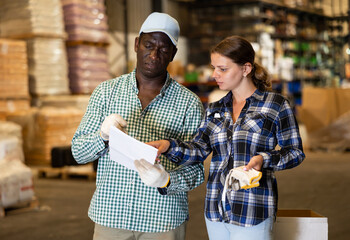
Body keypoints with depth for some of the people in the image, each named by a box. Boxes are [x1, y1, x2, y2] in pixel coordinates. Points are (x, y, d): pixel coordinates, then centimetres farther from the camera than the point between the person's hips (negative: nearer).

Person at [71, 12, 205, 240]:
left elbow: (195, 170, -4)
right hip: (110, 215, 1)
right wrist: (102, 136, -19)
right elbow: (78, 151, 1)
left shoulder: (189, 103, -3)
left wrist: (166, 182, -24)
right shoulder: (106, 91, 3)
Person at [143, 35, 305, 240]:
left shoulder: (276, 105, -2)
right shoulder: (215, 110, 12)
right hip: (216, 209, 5)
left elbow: (295, 152, -2)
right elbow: (199, 150, 1)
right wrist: (168, 146, -17)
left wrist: (264, 159, -20)